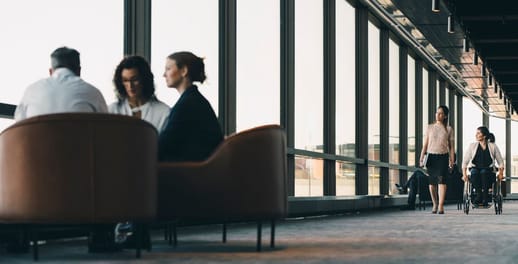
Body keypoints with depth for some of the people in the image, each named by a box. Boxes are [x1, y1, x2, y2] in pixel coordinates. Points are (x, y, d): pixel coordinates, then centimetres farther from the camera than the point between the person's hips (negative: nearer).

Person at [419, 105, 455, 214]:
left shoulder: (448, 129, 6)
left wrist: (452, 161, 0)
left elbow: (451, 146, 7)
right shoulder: (430, 127, 9)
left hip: (443, 157, -2)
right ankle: (435, 204, 19)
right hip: (431, 156, 2)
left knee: (441, 180, -15)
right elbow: (425, 144, 10)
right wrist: (421, 158, 3)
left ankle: (441, 206, -19)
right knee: (432, 182, 4)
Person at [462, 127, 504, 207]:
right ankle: (478, 194, -32)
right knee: (474, 172, -35)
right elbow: (465, 161, 6)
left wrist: (501, 173, -5)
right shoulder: (472, 146, 8)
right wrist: (464, 174, -7)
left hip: (489, 171, -1)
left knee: (484, 172, -36)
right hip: (475, 169, 1)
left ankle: (485, 196, -34)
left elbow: (500, 162, 10)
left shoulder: (493, 146, 6)